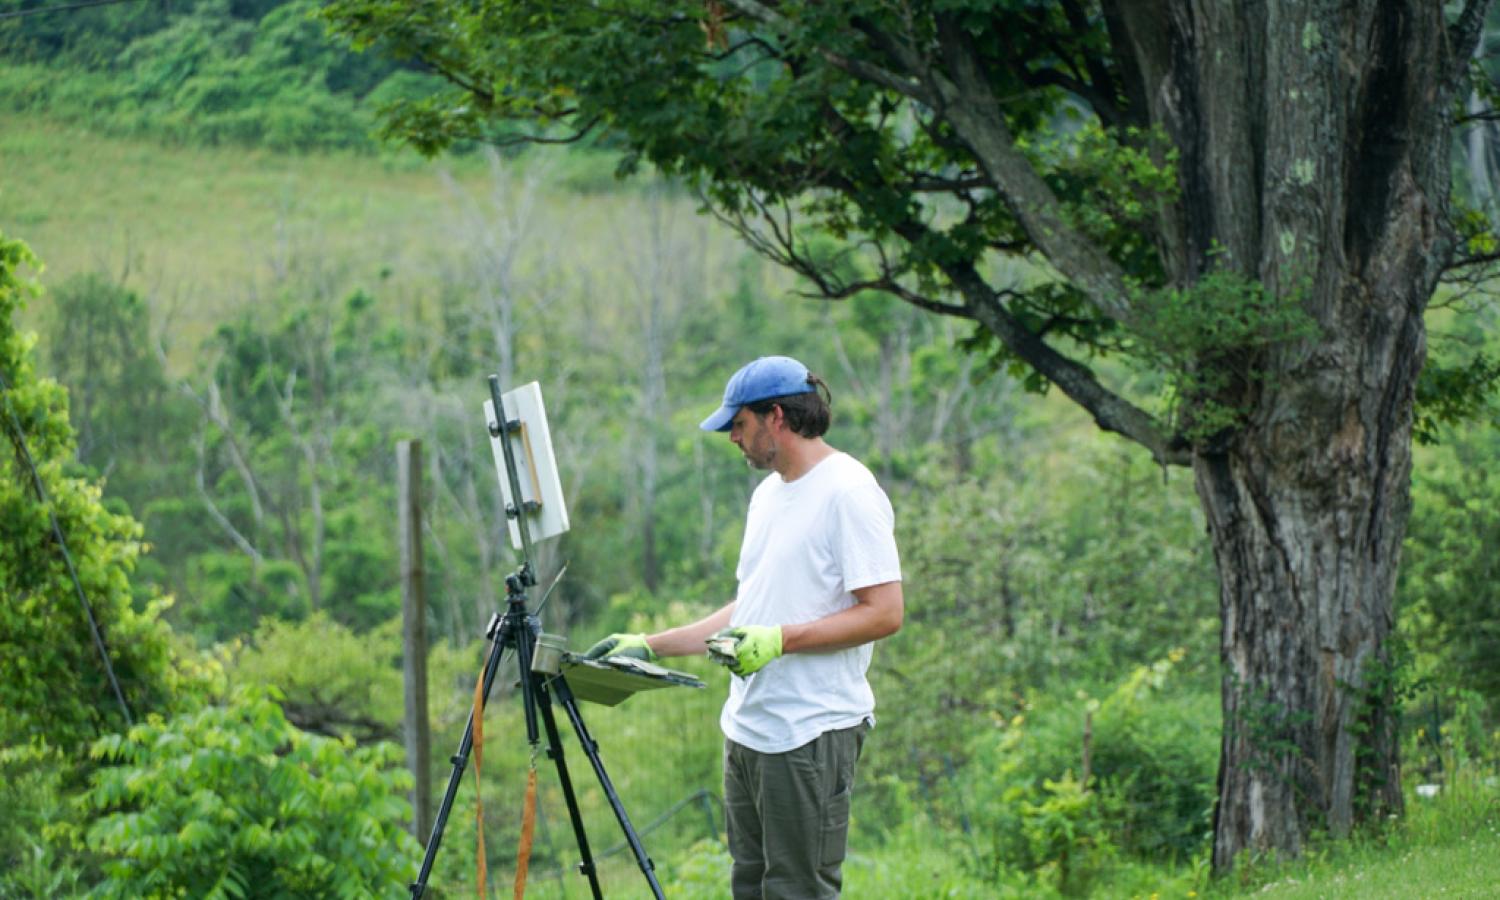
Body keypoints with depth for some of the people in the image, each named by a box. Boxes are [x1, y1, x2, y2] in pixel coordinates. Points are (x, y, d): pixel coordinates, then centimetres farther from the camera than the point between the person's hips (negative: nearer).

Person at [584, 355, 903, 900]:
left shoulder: (848, 493, -13)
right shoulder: (767, 495, 18)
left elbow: (884, 612, -19)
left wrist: (780, 640, -25)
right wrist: (649, 646, 18)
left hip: (811, 735, -10)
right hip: (748, 728, 10)